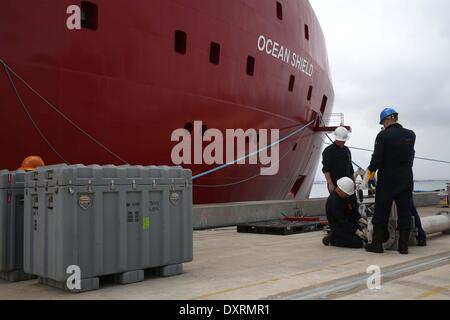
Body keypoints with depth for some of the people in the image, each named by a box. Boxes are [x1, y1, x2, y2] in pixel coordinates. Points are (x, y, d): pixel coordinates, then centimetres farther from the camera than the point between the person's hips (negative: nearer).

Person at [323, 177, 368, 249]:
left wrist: (360, 219, -6)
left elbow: (353, 210, 13)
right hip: (338, 226, -9)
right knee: (358, 242, -21)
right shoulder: (333, 201, -26)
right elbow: (341, 220, -25)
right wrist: (356, 231, -23)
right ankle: (332, 238, -5)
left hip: (349, 222, 9)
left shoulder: (347, 196, 0)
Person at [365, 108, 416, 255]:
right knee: (405, 213, 8)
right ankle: (404, 245, 11)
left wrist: (371, 170, 4)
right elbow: (410, 156, 15)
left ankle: (377, 244, 9)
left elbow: (377, 158, -14)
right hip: (406, 180, 4)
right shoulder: (411, 135, 4)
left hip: (387, 181, -4)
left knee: (381, 213, 5)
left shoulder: (383, 135, -11)